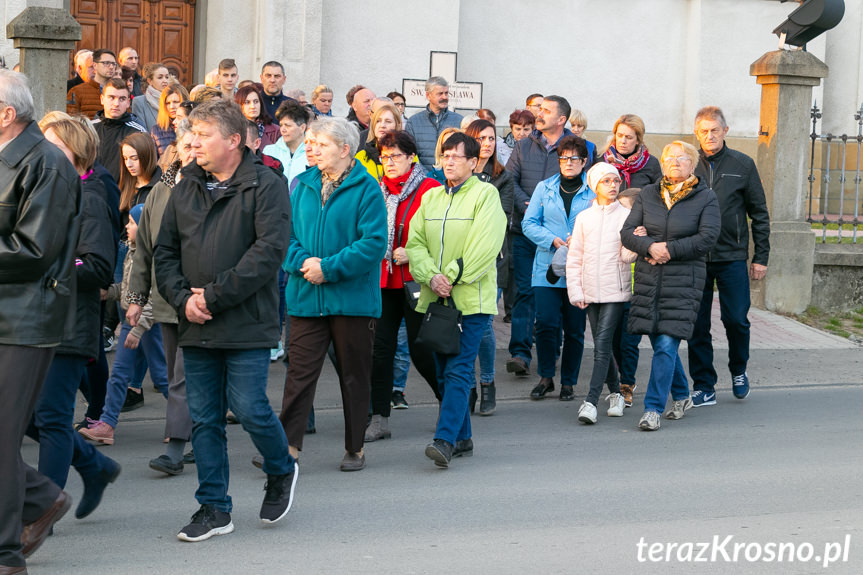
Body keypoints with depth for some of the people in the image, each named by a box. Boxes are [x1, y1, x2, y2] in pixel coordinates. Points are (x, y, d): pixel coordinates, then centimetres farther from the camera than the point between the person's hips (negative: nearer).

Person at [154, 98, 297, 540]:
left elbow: (269, 251, -16)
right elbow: (165, 251, 13)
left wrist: (215, 295, -17)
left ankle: (281, 471, 23)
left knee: (249, 408, -7)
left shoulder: (266, 185, -6)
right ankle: (214, 508, 15)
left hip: (247, 324, -5)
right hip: (196, 325, 6)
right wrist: (182, 298, -5)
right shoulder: (186, 188, 12)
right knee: (204, 418, 7)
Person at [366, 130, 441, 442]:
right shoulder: (378, 191, 11)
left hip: (415, 280, -5)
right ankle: (379, 419, 4)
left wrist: (411, 254, -16)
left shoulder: (429, 189, -5)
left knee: (420, 349, -1)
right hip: (384, 279, 5)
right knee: (381, 346, 0)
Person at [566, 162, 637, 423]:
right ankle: (616, 393, 26)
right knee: (601, 346, 9)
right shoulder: (584, 218, 9)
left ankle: (591, 401, -18)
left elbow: (627, 257, -3)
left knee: (602, 345, -13)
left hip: (616, 291, -3)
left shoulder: (627, 215, 2)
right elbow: (574, 258, 10)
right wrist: (575, 291, 2)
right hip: (591, 292, 3)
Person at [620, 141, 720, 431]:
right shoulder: (647, 195, 10)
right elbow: (627, 233, 4)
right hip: (649, 277, 4)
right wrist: (650, 246, -15)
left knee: (667, 344, -12)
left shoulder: (706, 198, 2)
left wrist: (669, 249, -14)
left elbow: (707, 237, -8)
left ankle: (653, 408, -11)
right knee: (659, 342, 10)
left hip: (685, 279, -4)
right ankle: (681, 396, 31)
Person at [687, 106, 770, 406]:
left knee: (736, 319, -3)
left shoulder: (743, 165, 3)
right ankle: (704, 387, 11)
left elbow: (759, 213, 7)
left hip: (732, 257, -1)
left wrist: (761, 257, 2)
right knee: (697, 325, 2)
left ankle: (739, 370, 25)